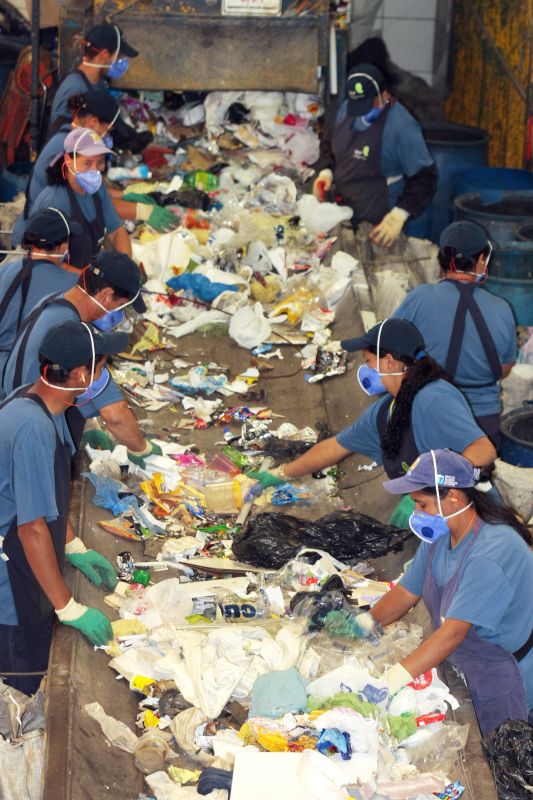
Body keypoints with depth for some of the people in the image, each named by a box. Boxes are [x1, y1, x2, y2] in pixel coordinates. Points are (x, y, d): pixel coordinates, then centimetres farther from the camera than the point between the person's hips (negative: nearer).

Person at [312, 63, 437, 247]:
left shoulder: (402, 128, -24)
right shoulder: (346, 108, -4)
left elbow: (424, 177, -19)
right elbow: (330, 140, 16)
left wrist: (399, 215, -28)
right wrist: (325, 171, -3)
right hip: (341, 212, 6)